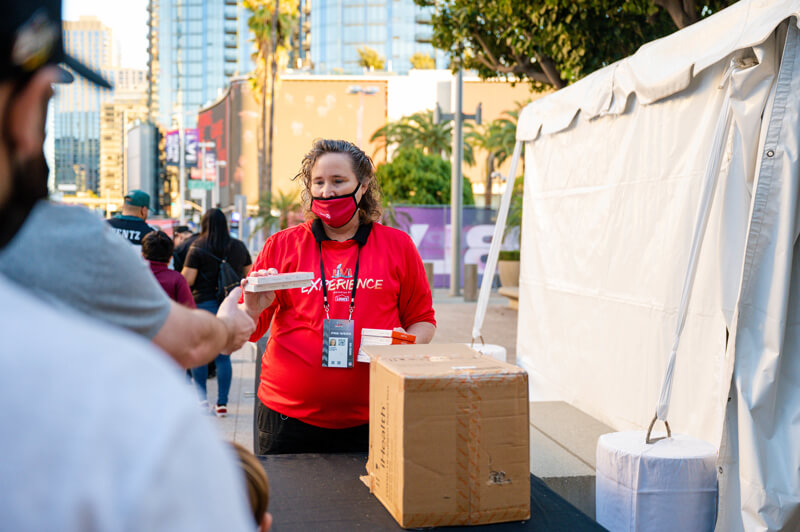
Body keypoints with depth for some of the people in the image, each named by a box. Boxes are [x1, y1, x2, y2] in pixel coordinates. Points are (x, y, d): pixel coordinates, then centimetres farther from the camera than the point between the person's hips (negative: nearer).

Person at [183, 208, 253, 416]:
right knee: (224, 356, 7)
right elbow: (249, 275, 13)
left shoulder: (198, 248, -7)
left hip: (204, 304, -3)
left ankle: (202, 397, 10)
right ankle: (222, 403, 7)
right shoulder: (239, 247, 4)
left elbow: (187, 279, -11)